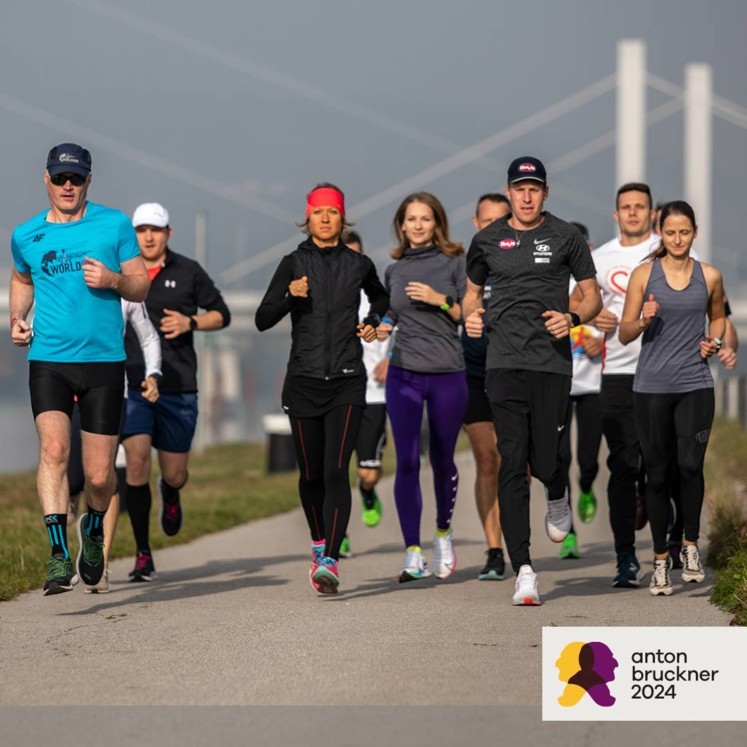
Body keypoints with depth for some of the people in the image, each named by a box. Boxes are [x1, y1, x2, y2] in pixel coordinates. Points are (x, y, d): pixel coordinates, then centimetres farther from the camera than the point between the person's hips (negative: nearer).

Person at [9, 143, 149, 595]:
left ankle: (94, 528, 35)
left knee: (100, 475, 2)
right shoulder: (26, 235, 8)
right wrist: (17, 318, 10)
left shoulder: (114, 225, 4)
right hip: (48, 360, 0)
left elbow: (141, 287, 7)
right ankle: (59, 555, -24)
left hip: (104, 360, 0)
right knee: (54, 448, -22)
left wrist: (114, 280, -14)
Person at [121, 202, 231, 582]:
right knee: (136, 462, -15)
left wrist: (191, 322, -8)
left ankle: (171, 497, 46)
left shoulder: (188, 272, 4)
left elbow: (221, 314, 12)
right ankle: (143, 555, -6)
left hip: (178, 388, 0)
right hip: (130, 385, 0)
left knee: (174, 474, 5)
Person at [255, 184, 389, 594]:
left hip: (347, 382, -1)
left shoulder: (359, 265, 7)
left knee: (336, 471, -14)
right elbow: (262, 320, -1)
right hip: (304, 381, 1)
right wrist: (290, 295, -17)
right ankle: (319, 542, 34)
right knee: (311, 473, 9)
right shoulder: (293, 264, 3)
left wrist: (373, 323, 11)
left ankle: (329, 561, -21)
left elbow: (381, 297, 29)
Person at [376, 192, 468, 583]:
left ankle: (443, 533, 34)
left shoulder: (454, 262, 2)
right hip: (404, 375, 2)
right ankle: (413, 554, -8)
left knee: (442, 460, 9)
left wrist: (440, 300, -16)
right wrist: (380, 328, 2)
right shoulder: (394, 270, 11)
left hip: (448, 375, -2)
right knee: (406, 462, -8)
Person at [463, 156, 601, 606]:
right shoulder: (487, 241, 11)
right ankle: (523, 570, -8)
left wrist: (572, 317, -10)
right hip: (504, 363, 1)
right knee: (512, 462, -7)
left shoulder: (565, 237, 6)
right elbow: (472, 290, 26)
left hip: (552, 363, -1)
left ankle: (558, 497, 38)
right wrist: (470, 315, 3)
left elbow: (593, 296, 11)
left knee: (546, 460, -3)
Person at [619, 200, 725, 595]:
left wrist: (714, 340, 2)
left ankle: (690, 545, 4)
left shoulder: (710, 276, 4)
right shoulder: (644, 274, 0)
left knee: (690, 465, -15)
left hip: (695, 385, 0)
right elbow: (624, 335, 2)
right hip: (652, 386, 0)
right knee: (658, 473, 4)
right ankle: (661, 559, 14)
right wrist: (644, 321, -18)